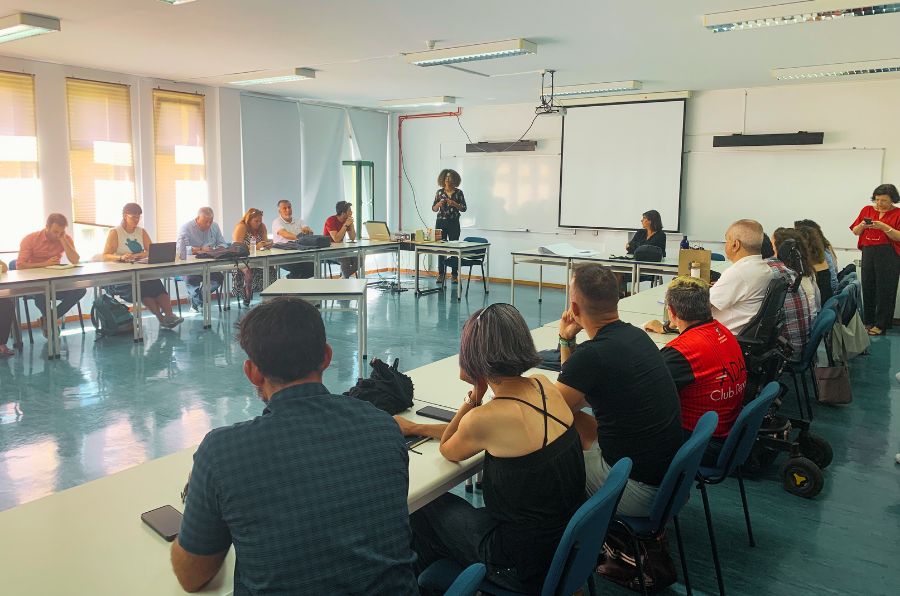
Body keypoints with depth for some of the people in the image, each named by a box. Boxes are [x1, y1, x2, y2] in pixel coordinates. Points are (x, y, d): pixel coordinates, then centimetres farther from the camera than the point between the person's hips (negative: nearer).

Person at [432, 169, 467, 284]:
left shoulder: (459, 192, 2)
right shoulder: (439, 192, 6)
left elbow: (464, 209, 0)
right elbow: (434, 209, 7)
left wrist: (454, 203, -15)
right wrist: (439, 204, -13)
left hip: (454, 223, -1)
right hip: (441, 222, 1)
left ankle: (454, 275, 1)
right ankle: (441, 274, 6)